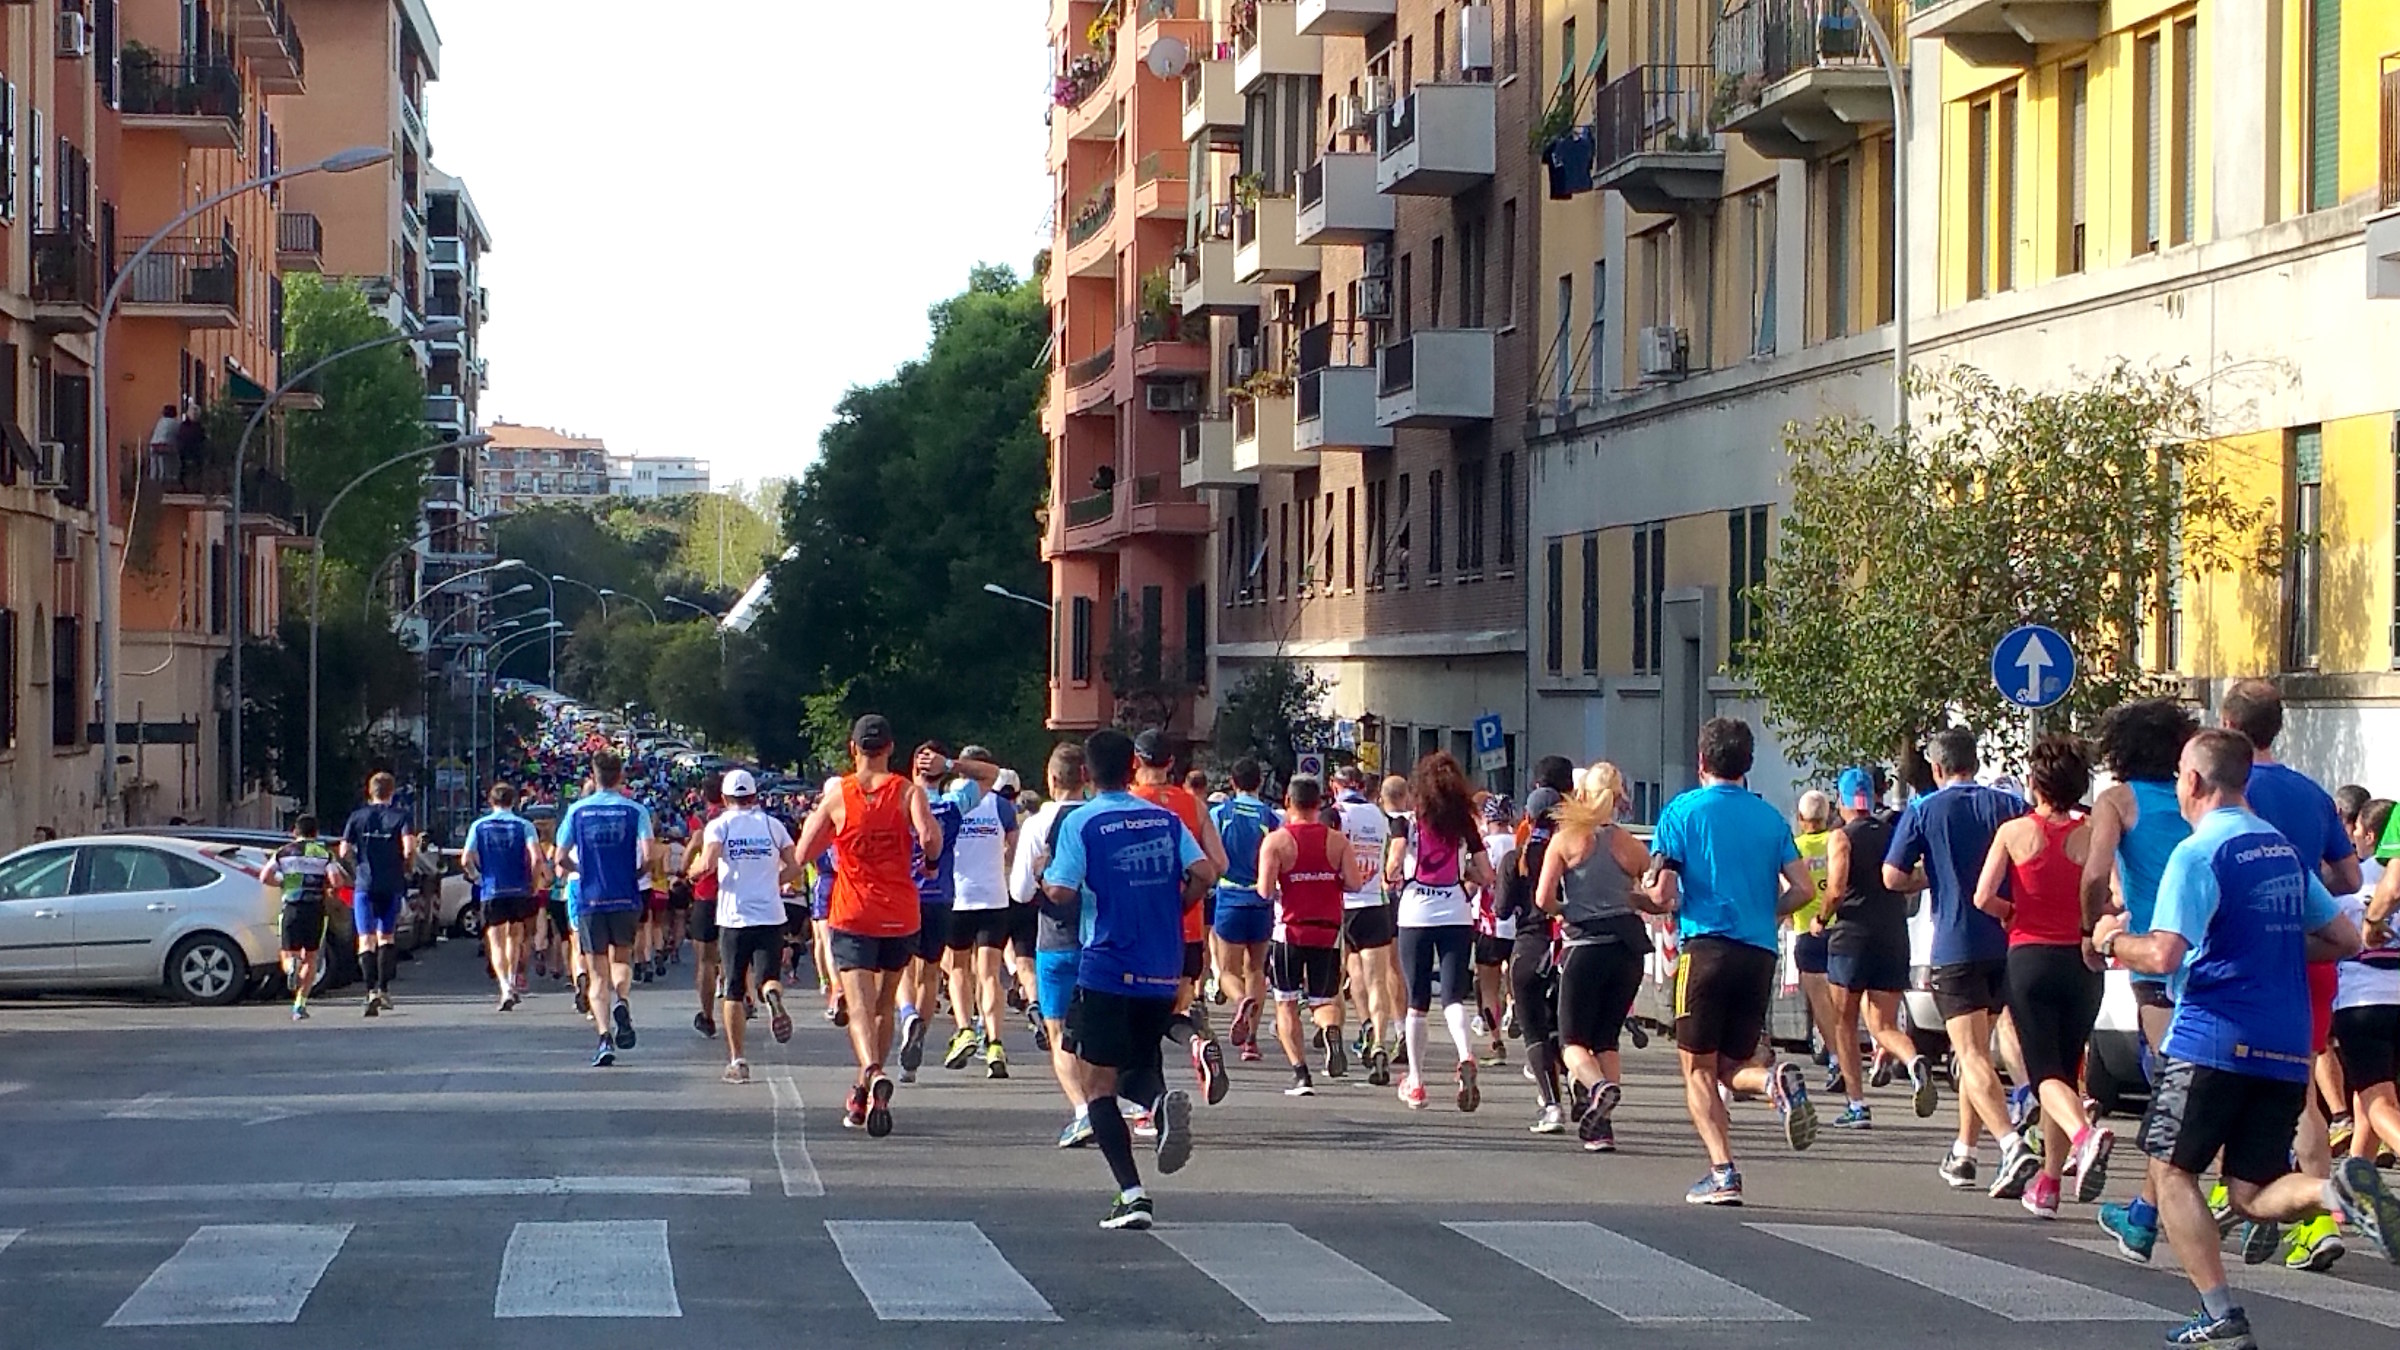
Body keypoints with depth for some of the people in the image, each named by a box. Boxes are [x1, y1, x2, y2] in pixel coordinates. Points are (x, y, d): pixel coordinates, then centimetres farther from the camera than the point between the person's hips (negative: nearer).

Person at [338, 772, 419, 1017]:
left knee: (366, 940, -5)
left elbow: (344, 852, 1)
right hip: (392, 886, 0)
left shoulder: (357, 817, 6)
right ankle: (384, 988, 11)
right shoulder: (401, 817, 2)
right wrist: (407, 868, 6)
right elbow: (409, 849, -13)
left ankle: (371, 990, -21)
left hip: (365, 885, 0)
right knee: (386, 936, 17)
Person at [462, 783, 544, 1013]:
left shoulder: (479, 826, 3)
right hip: (519, 890, 1)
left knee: (496, 943, 0)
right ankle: (512, 979, 27)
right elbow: (536, 858, -12)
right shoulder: (524, 825, -1)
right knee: (514, 935, 24)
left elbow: (466, 860, -3)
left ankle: (505, 987, -18)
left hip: (491, 891, -1)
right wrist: (535, 884, 1)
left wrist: (477, 878, 14)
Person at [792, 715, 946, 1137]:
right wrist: (931, 828, 5)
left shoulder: (837, 794, -2)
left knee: (860, 1008, -10)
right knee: (884, 1005, 19)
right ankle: (864, 1094, 26)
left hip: (852, 916, -2)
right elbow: (930, 842, -18)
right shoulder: (908, 791, -3)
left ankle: (873, 1074, -38)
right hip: (900, 916, 2)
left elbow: (804, 852, 4)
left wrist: (817, 813, 20)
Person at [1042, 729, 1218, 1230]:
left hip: (1105, 970, -4)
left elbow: (1061, 892, -14)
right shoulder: (1165, 819, 7)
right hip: (1162, 972, 4)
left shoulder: (1082, 823, -7)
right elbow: (1205, 874, -2)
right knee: (1139, 1067, 21)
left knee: (1100, 1085, 3)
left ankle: (1131, 1194, -9)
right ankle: (1161, 1100, -16)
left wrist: (1044, 879, 8)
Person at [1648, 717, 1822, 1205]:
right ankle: (1776, 1081, -19)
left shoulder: (1683, 811, 0)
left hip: (1706, 947, -4)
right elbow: (1804, 888, 5)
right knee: (1733, 1065, 16)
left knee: (1699, 1070, 4)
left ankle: (1723, 1173, -10)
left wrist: (1673, 907, 16)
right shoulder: (1770, 816, 11)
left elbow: (1661, 894, -7)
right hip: (1760, 954, 4)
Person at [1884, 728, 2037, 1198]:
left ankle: (2013, 1145, -29)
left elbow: (1892, 876, -4)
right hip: (2006, 943, 5)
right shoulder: (2010, 806, 5)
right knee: (1976, 1051, 19)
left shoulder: (1923, 811, -2)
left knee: (1973, 1056, -10)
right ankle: (1963, 1153, 26)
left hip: (1955, 946, -4)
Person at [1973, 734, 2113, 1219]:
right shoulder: (2092, 835, -2)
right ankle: (2049, 1184, 18)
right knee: (2065, 1070, 15)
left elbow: (1983, 897, -10)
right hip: (2081, 965, 2)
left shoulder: (2015, 832, -4)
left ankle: (2084, 1135, -35)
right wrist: (2091, 932, 9)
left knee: (2045, 1072, -3)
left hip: (2029, 960, -2)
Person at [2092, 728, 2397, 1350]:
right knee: (2253, 1195, 9)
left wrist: (2111, 941, 0)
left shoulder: (2198, 854, -10)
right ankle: (2339, 1190, -22)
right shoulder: (2286, 850, 13)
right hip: (2287, 1050, 7)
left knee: (2172, 1172, 6)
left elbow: (2163, 955, -19)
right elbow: (2345, 940, 17)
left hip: (2214, 1041, -7)